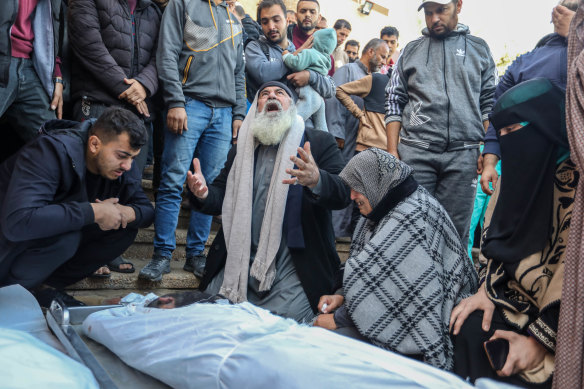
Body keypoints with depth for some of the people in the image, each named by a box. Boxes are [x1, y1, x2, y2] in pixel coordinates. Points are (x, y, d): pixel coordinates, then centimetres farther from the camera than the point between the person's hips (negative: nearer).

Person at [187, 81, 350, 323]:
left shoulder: (320, 142, 5)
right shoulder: (242, 148, 17)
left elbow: (343, 194, -8)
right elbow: (221, 198, 14)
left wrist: (316, 181, -31)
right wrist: (203, 194, -10)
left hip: (295, 265, -3)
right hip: (240, 262, 4)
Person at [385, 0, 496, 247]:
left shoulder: (479, 48, 14)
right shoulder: (411, 51, 14)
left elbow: (490, 104, 12)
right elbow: (394, 103, 11)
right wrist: (392, 150, 0)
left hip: (463, 154, 0)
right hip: (415, 152, 0)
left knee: (455, 229, 2)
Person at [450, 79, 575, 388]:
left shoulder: (573, 177, -21)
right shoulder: (522, 168, 4)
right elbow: (497, 237, 8)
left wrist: (541, 339, -20)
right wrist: (487, 289, -5)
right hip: (523, 296, 6)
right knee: (470, 330, -15)